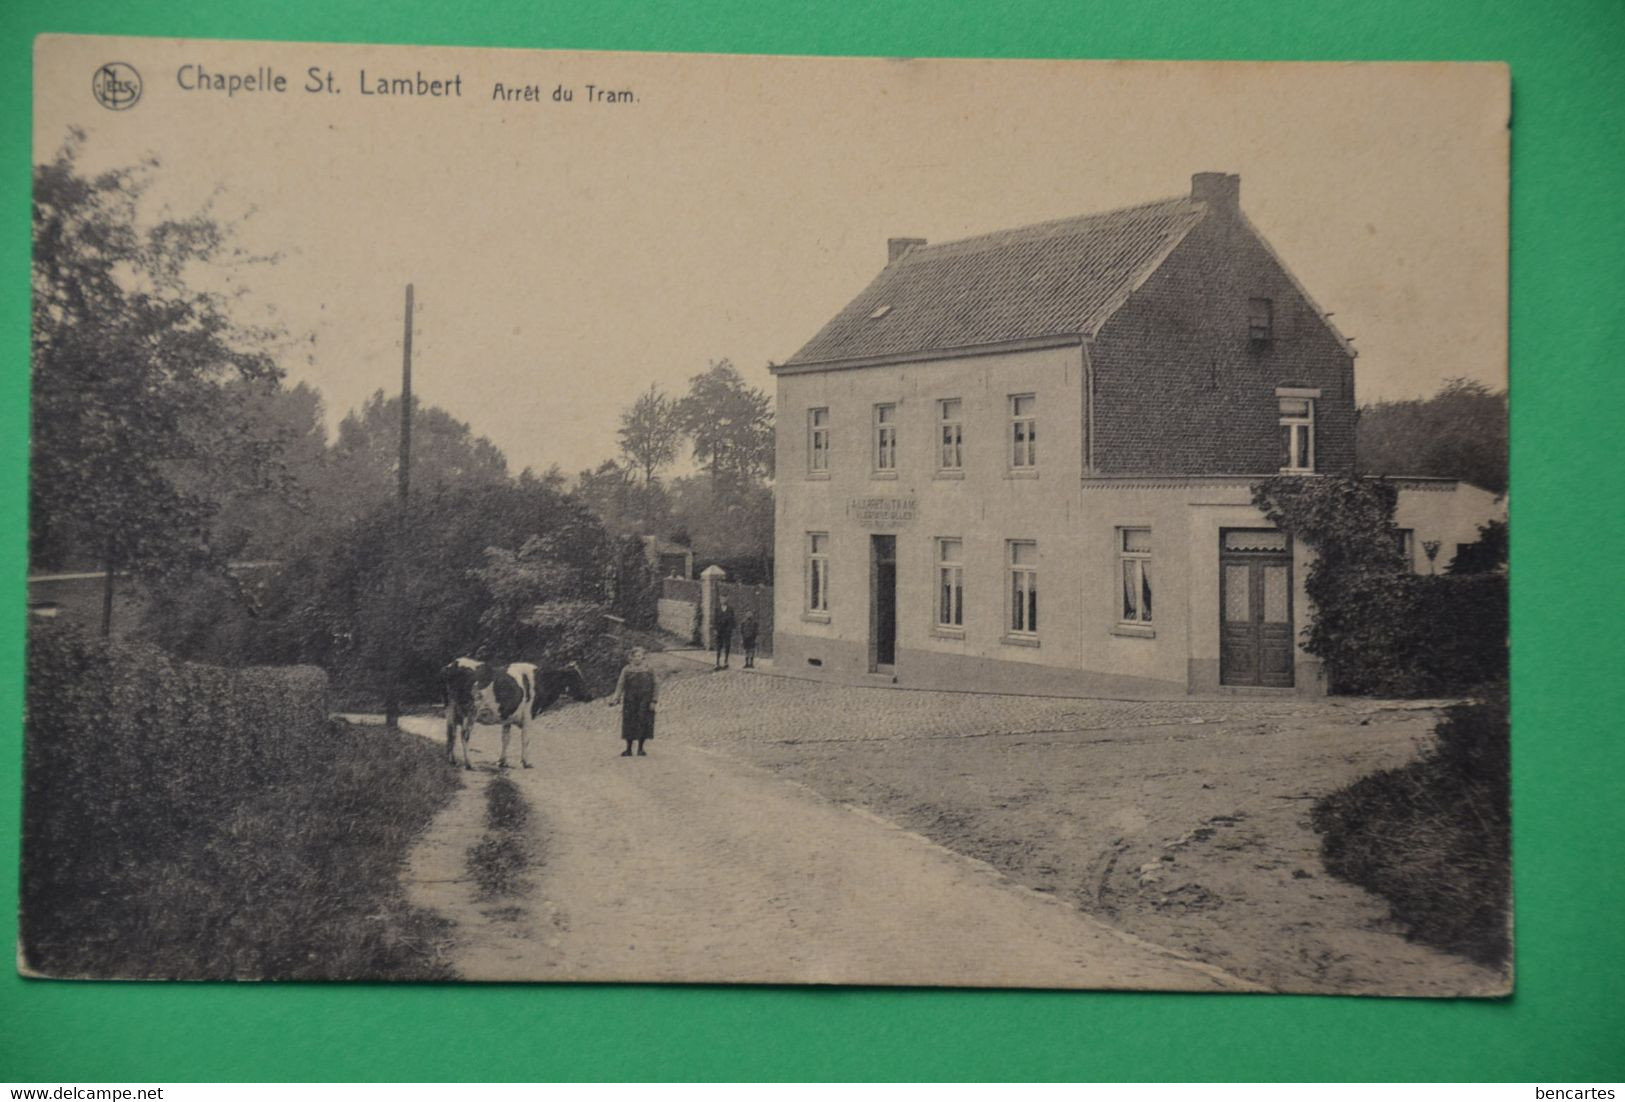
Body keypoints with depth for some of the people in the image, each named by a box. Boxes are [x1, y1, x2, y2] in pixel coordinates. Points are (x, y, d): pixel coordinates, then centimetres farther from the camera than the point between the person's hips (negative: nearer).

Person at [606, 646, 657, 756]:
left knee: (644, 725, -2)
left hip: (645, 702, 0)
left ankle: (640, 749, 9)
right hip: (630, 701, 0)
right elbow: (620, 685, 1)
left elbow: (655, 685, 2)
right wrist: (615, 700, -11)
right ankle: (628, 749, 9)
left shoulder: (648, 669, 2)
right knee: (630, 725, 2)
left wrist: (654, 701, -6)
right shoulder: (626, 670, 3)